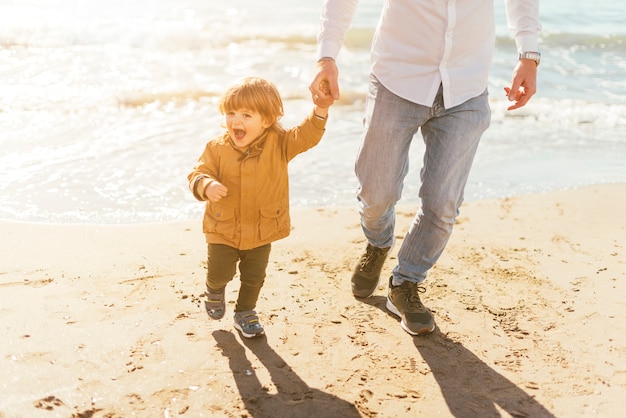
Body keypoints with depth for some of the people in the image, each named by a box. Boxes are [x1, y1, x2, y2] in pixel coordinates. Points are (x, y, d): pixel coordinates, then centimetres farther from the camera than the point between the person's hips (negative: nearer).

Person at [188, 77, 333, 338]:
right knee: (220, 273, 5)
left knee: (254, 279, 15)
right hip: (223, 229, -1)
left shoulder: (278, 144, -11)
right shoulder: (218, 148, -12)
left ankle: (245, 313, 40)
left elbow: (306, 136, -19)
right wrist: (207, 185, -34)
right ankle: (215, 290, 43)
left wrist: (320, 110, -35)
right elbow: (197, 174, -11)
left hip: (262, 230, 1)